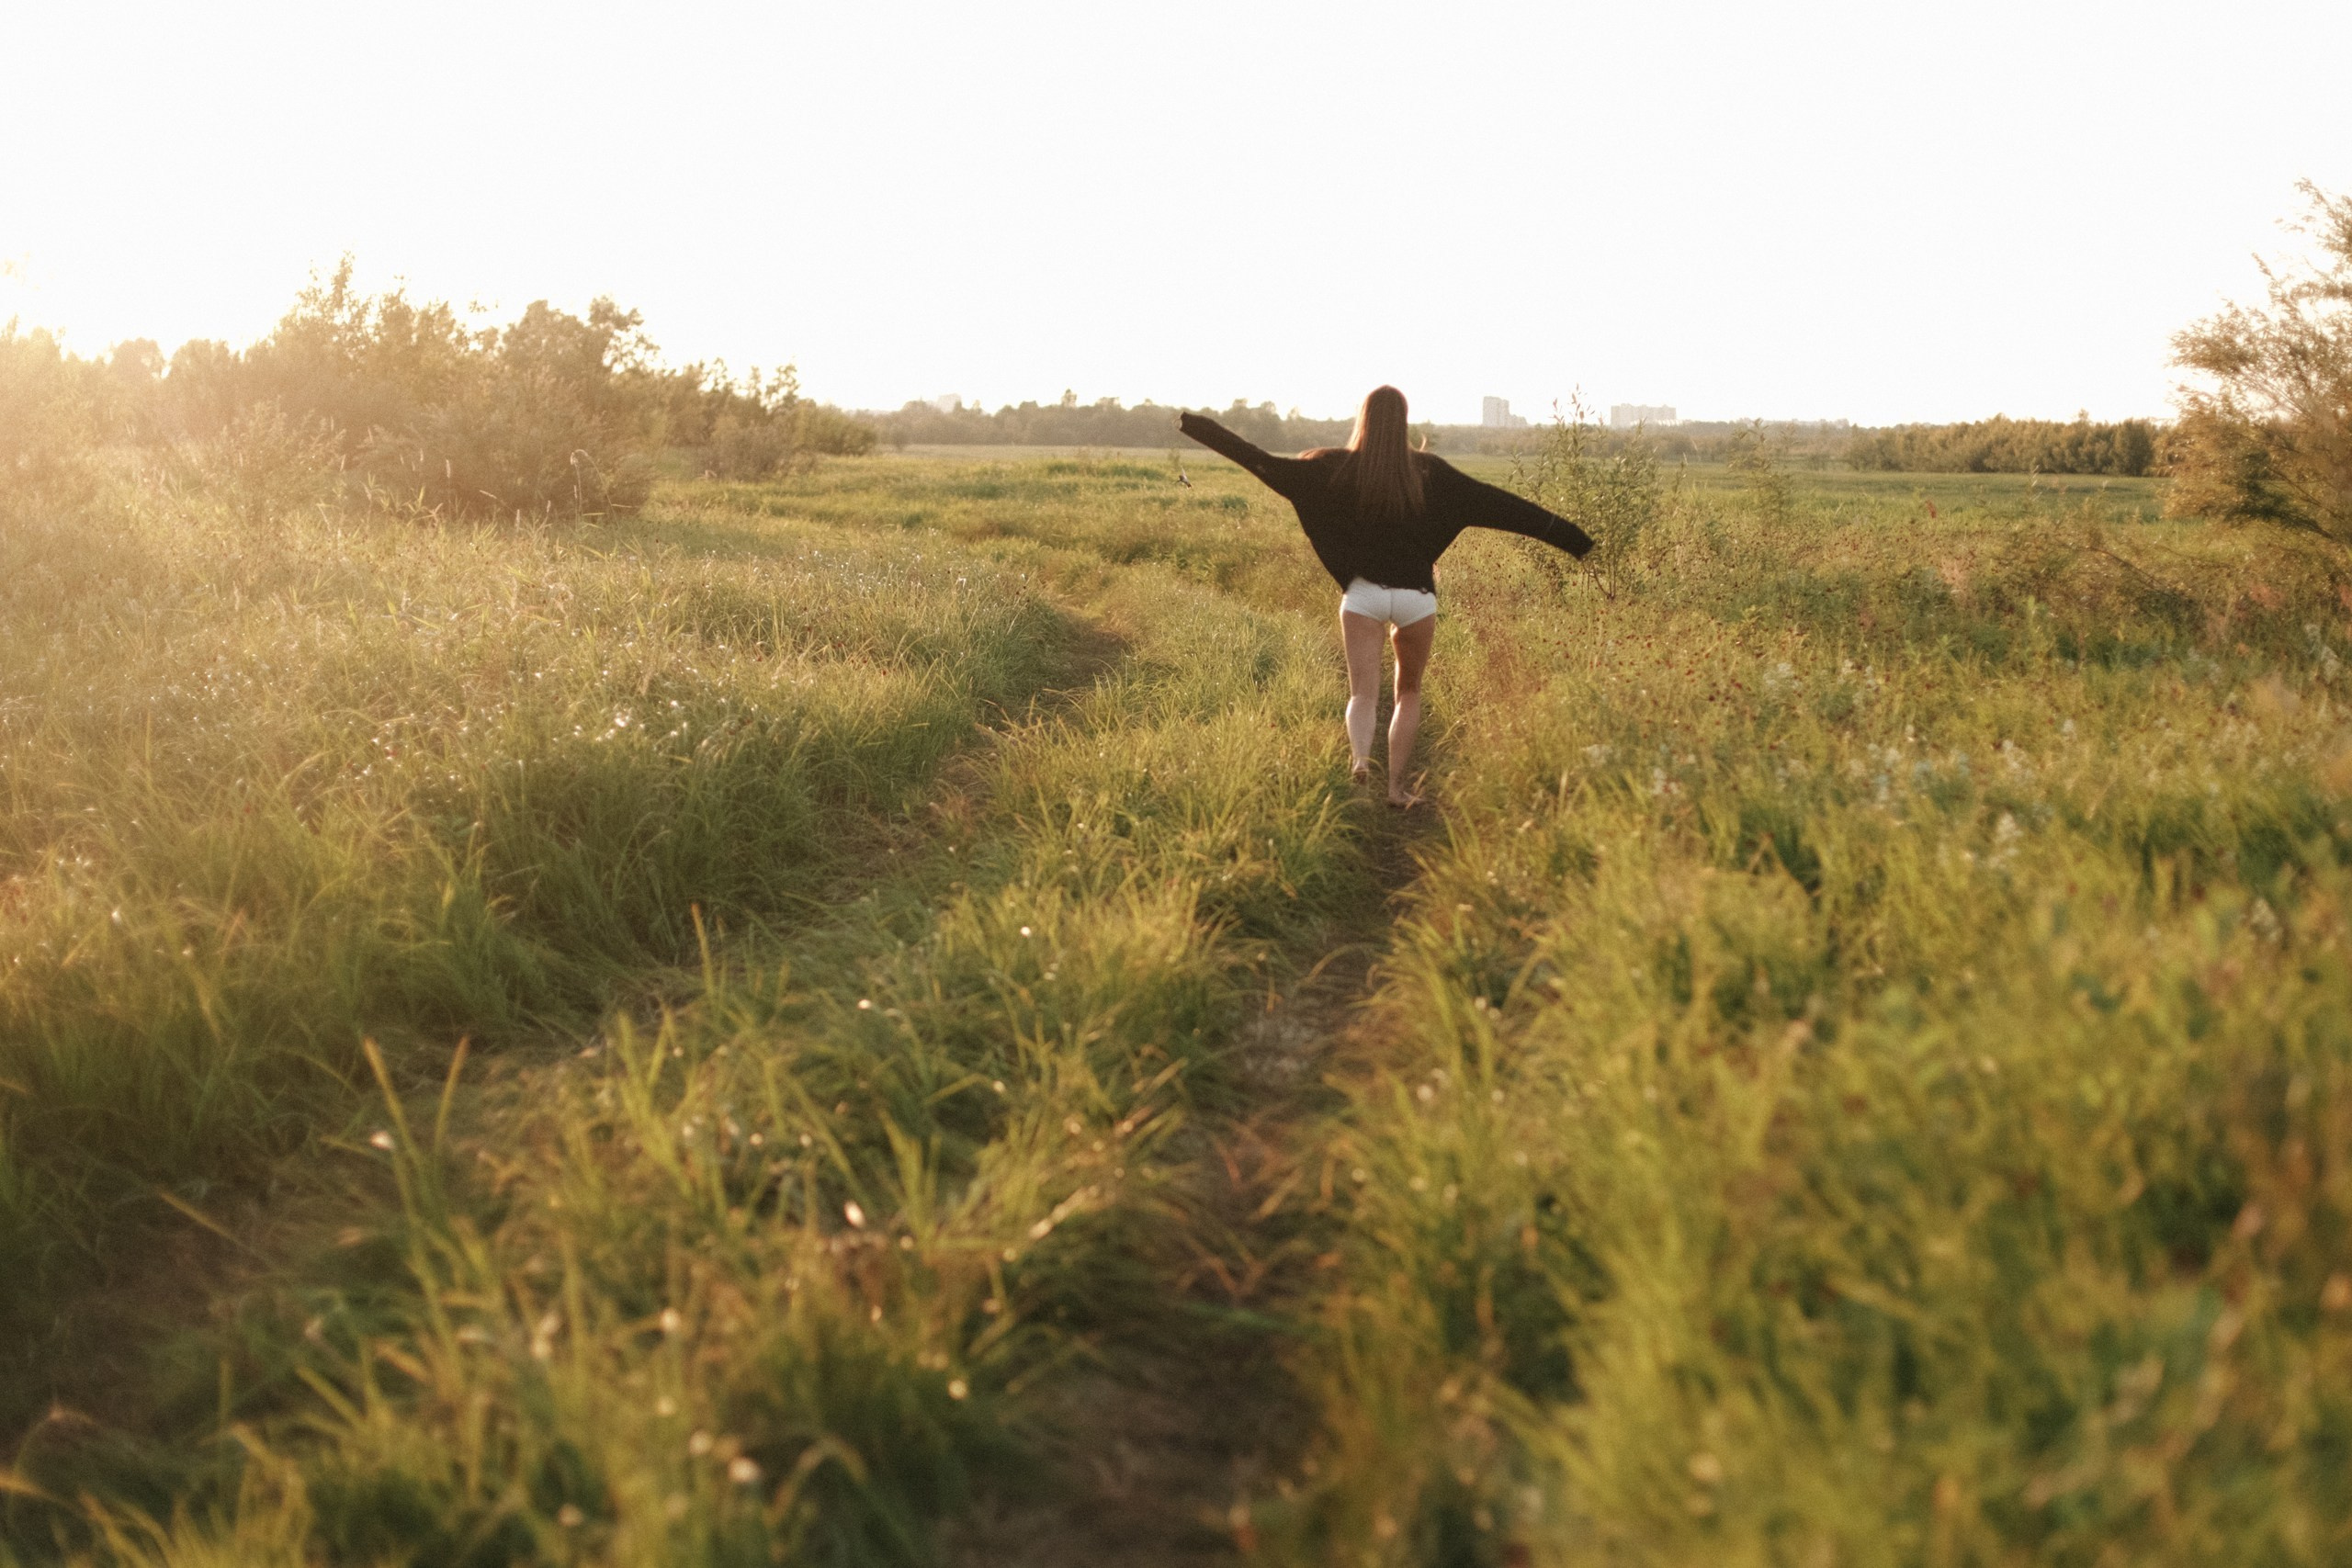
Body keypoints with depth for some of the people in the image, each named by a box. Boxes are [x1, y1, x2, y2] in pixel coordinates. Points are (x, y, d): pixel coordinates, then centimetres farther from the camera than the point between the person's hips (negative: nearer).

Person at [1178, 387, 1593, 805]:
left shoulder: (1336, 467, -2)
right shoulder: (1429, 471, 0)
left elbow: (1265, 463, -4)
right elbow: (1497, 504, 0)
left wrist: (1195, 426, 2)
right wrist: (1569, 536, 4)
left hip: (1362, 594, -1)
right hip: (1415, 595, 1)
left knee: (1363, 692, -2)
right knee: (1408, 692, 18)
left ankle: (1360, 756, -33)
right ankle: (1396, 784, 16)